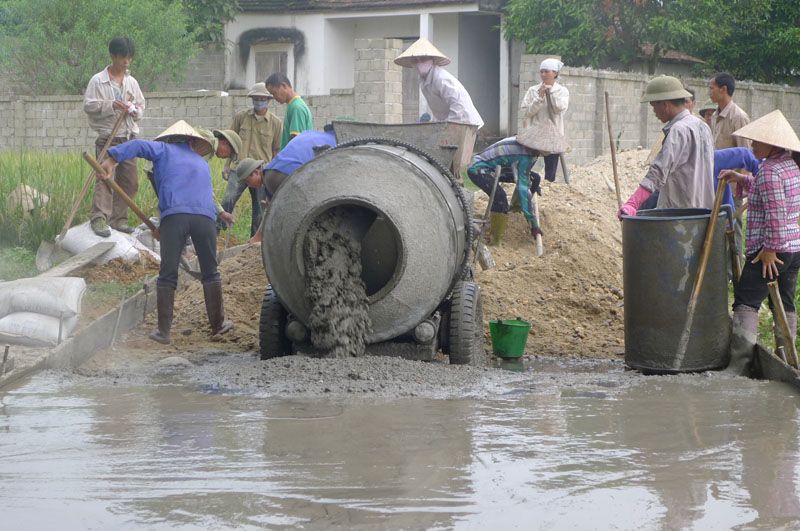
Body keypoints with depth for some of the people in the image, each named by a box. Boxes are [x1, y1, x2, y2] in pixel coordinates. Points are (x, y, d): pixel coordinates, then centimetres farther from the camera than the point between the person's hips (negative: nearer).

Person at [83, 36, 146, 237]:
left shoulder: (131, 82, 13)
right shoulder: (98, 81, -3)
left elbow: (142, 106, 20)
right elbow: (89, 106, -9)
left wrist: (135, 111, -3)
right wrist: (111, 106, -21)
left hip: (128, 138, 6)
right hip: (107, 137, -6)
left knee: (129, 182, 5)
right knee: (106, 178, -16)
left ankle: (118, 218, 13)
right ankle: (99, 218, -21)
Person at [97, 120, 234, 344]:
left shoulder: (165, 150, 21)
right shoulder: (201, 162, 34)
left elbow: (138, 146, 3)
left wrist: (110, 160, -2)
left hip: (174, 215, -3)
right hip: (205, 216, 3)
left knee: (167, 275, 0)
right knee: (210, 273, 15)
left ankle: (163, 331, -1)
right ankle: (217, 325, 21)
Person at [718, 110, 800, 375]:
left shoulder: (770, 171, -17)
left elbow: (775, 213, -22)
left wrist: (770, 248, -19)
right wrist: (740, 179, 21)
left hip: (771, 250, -10)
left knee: (746, 301, -8)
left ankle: (739, 363, -14)